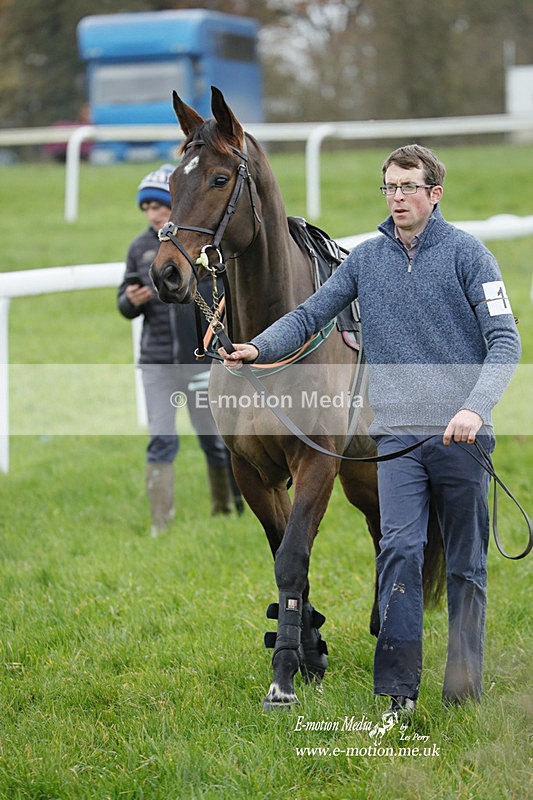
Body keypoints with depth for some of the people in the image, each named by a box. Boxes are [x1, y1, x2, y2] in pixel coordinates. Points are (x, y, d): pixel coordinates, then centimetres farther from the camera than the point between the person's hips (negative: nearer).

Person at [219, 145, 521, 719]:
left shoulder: (467, 254, -1)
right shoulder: (365, 259, 9)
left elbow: (504, 342, -7)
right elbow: (310, 316, 12)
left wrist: (475, 408, -22)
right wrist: (257, 348, -7)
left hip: (462, 435, -2)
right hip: (397, 432, 2)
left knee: (466, 565, 5)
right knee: (399, 550, -13)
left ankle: (464, 689, 14)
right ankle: (398, 692, -13)